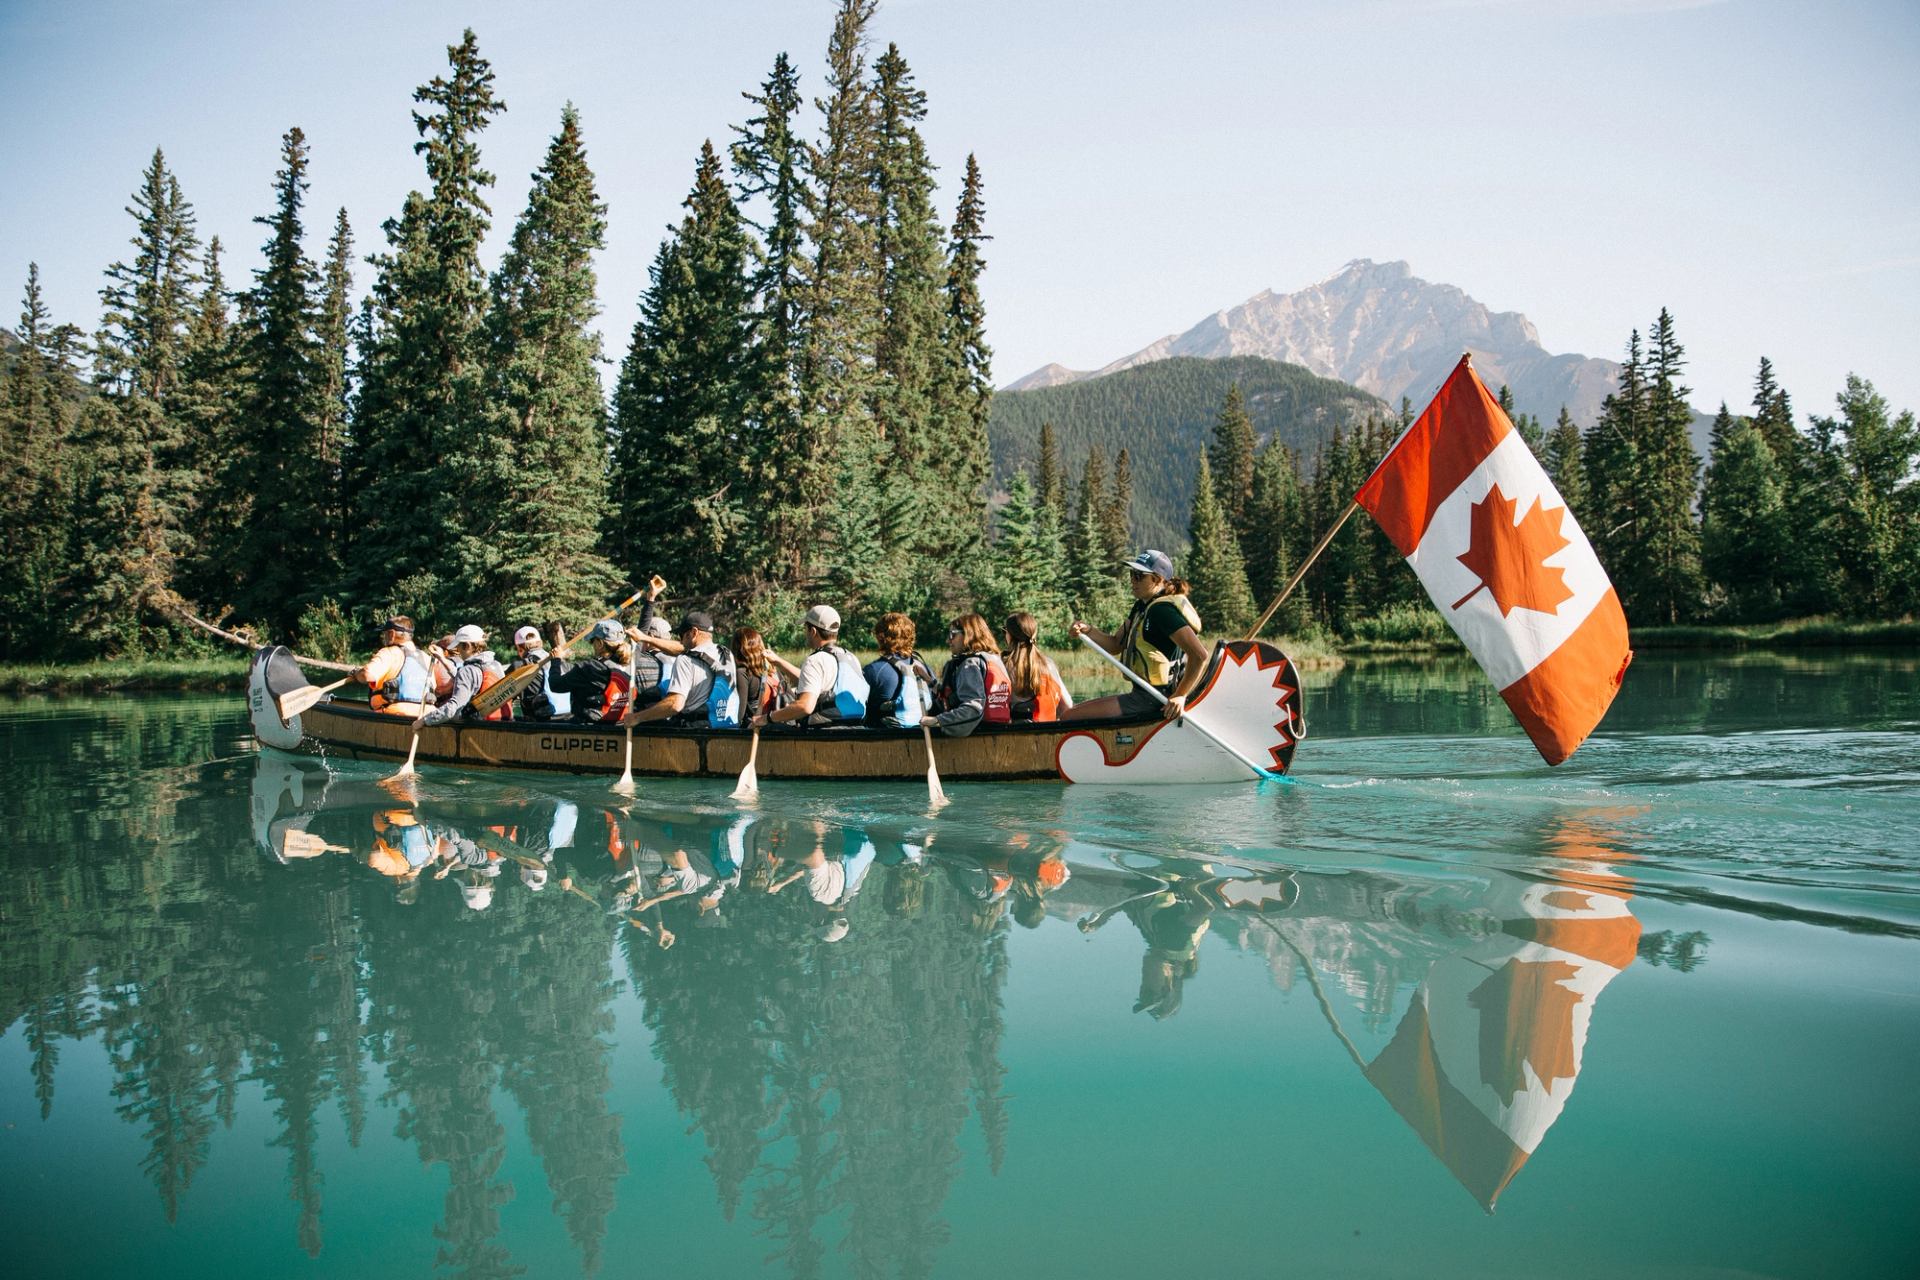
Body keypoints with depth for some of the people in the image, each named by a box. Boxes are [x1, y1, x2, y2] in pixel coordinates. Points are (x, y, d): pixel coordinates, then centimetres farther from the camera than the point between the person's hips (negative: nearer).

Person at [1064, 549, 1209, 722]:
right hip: (1142, 694, 11)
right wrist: (1087, 631, -4)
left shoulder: (1162, 610, -18)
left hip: (1150, 700, -11)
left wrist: (1180, 696, -21)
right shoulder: (1142, 606, 13)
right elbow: (1115, 646, 14)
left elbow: (1200, 655, -25)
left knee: (1067, 718, -14)